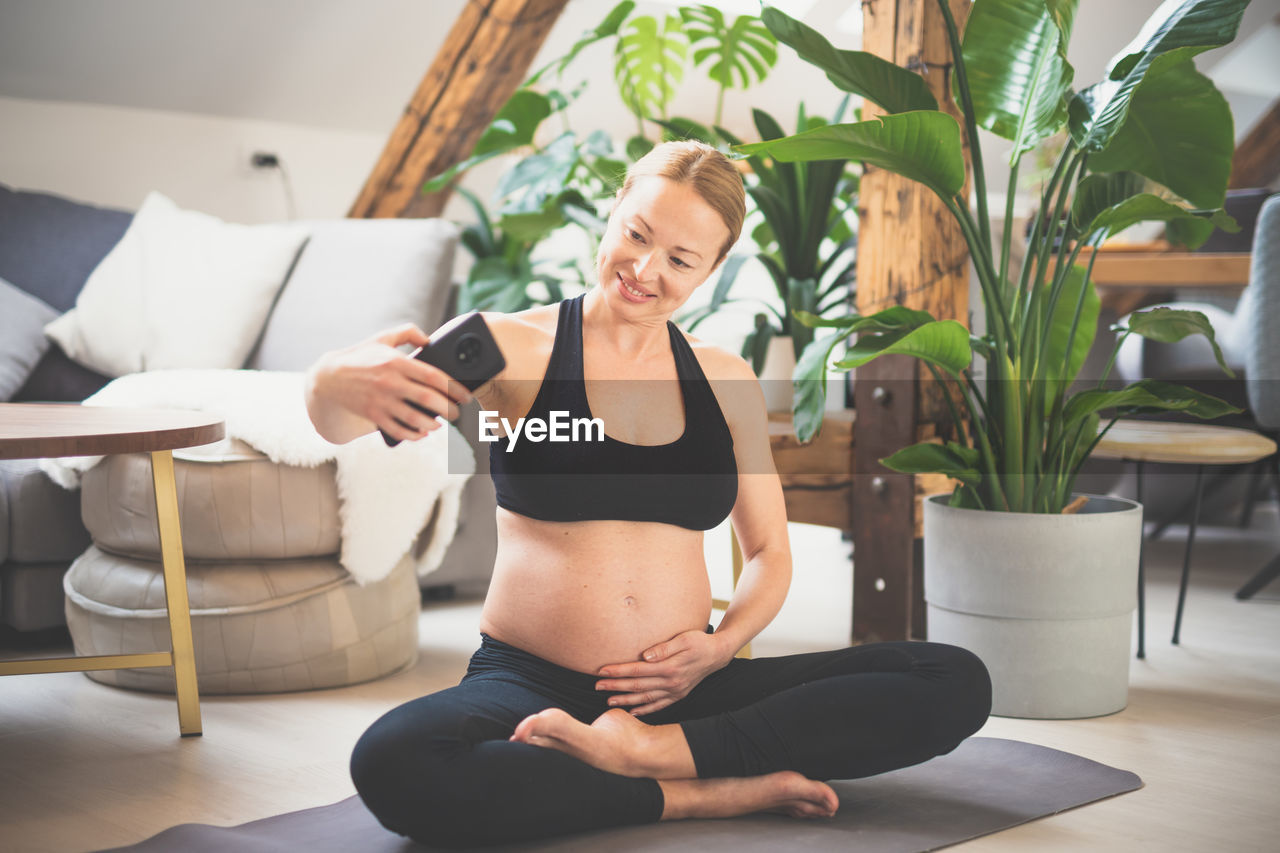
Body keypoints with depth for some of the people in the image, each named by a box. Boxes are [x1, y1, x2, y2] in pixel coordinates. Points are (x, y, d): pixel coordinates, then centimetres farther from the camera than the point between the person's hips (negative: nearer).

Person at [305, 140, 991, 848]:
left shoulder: (725, 382, 11)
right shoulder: (512, 349, -1)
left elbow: (769, 551, 18)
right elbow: (334, 419, -15)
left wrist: (722, 645, -3)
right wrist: (343, 380, -40)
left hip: (678, 689, 4)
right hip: (530, 681, -3)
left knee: (957, 683, -13)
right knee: (394, 765, -38)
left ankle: (653, 749, -20)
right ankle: (714, 793, -22)